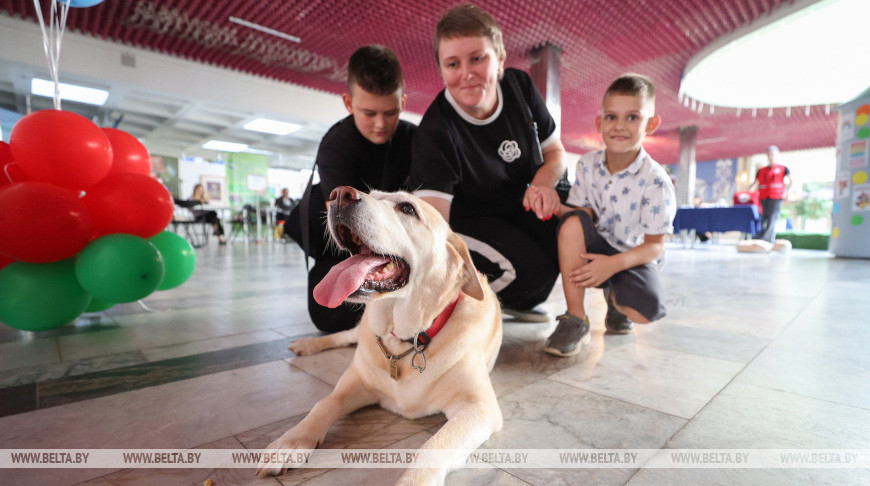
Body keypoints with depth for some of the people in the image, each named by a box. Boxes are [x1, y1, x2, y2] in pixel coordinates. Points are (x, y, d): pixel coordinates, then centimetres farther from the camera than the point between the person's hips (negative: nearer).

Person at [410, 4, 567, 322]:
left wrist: (544, 182, -21)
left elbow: (555, 151, 3)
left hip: (520, 204, 6)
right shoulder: (435, 132, -26)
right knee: (531, 268, -29)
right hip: (468, 222, -6)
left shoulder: (519, 86, -9)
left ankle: (517, 302, 3)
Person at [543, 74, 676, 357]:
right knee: (572, 221, -31)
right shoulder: (587, 164, -4)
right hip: (591, 251, 2)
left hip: (632, 257, -1)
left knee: (649, 309, -31)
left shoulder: (656, 181, -15)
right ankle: (576, 319, -25)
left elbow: (655, 245, -14)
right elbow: (584, 214, -4)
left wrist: (614, 263, -31)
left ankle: (615, 297, 12)